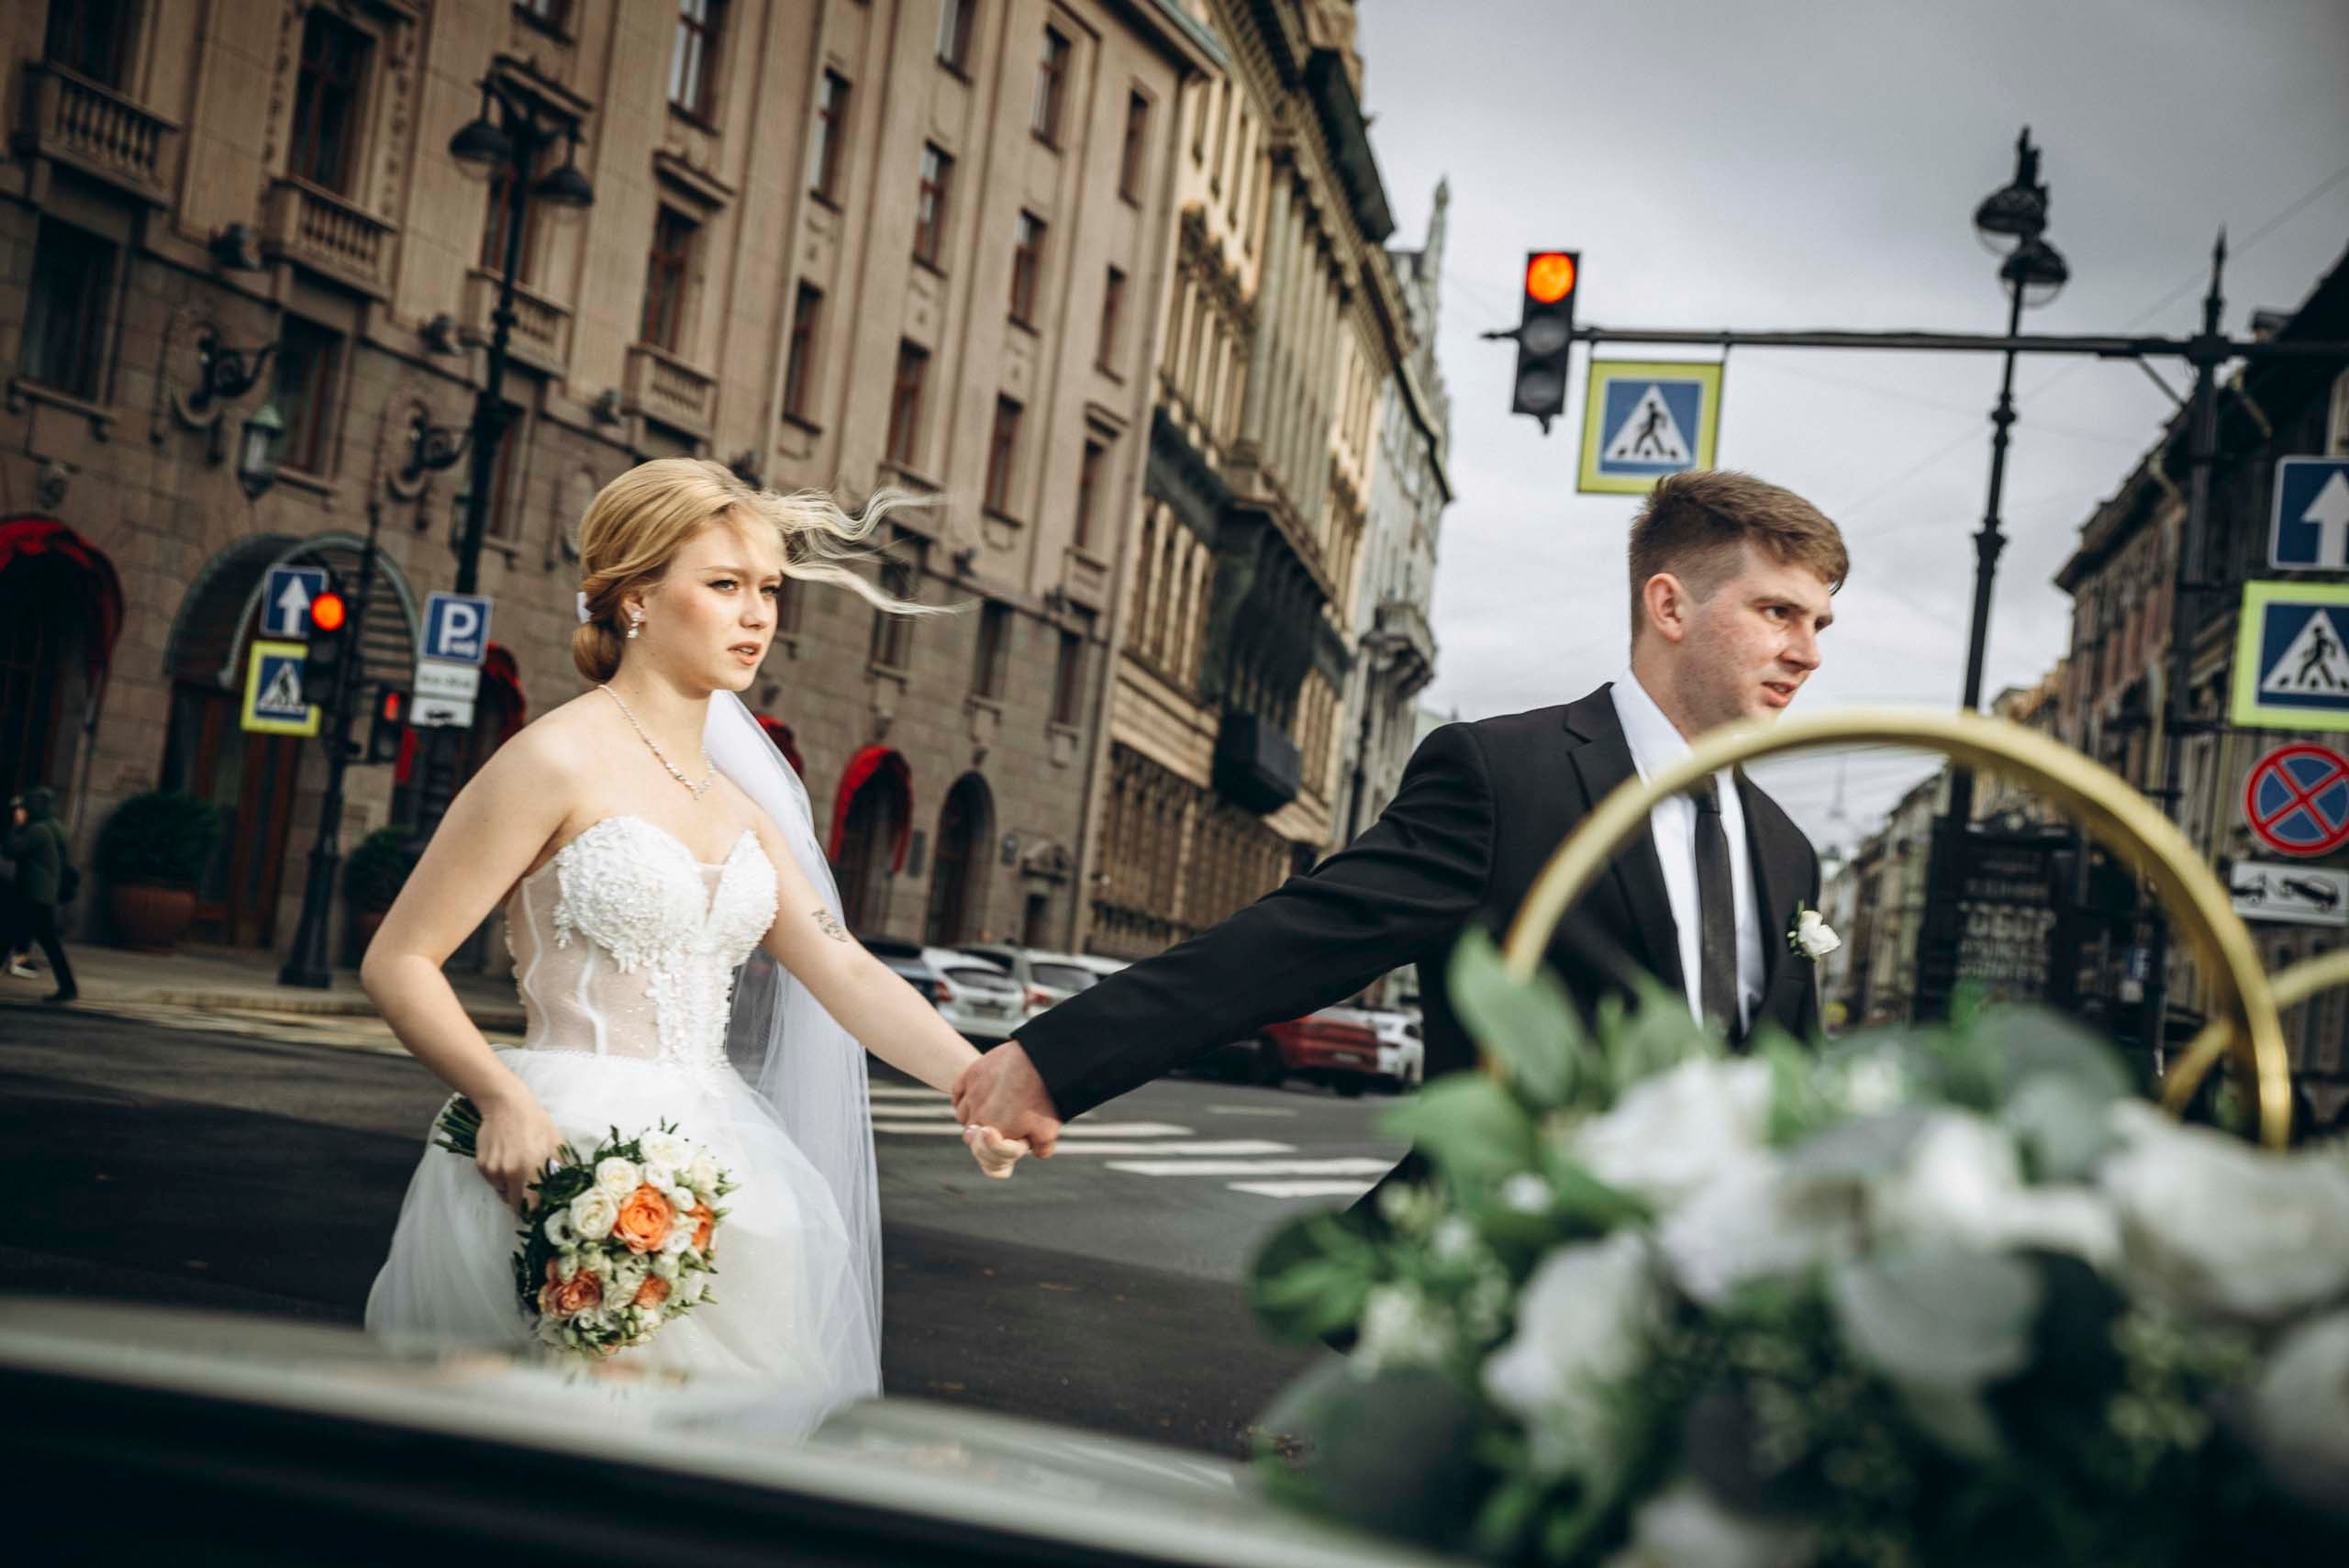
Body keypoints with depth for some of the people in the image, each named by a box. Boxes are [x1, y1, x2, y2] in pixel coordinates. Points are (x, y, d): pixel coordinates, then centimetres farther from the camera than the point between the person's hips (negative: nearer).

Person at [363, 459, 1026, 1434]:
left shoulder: (736, 800, 14)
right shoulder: (560, 759, -7)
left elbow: (844, 970, 4)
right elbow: (397, 962, -7)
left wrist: (980, 1083, -11)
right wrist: (507, 1099, -22)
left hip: (710, 1160, 7)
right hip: (569, 1155, -6)